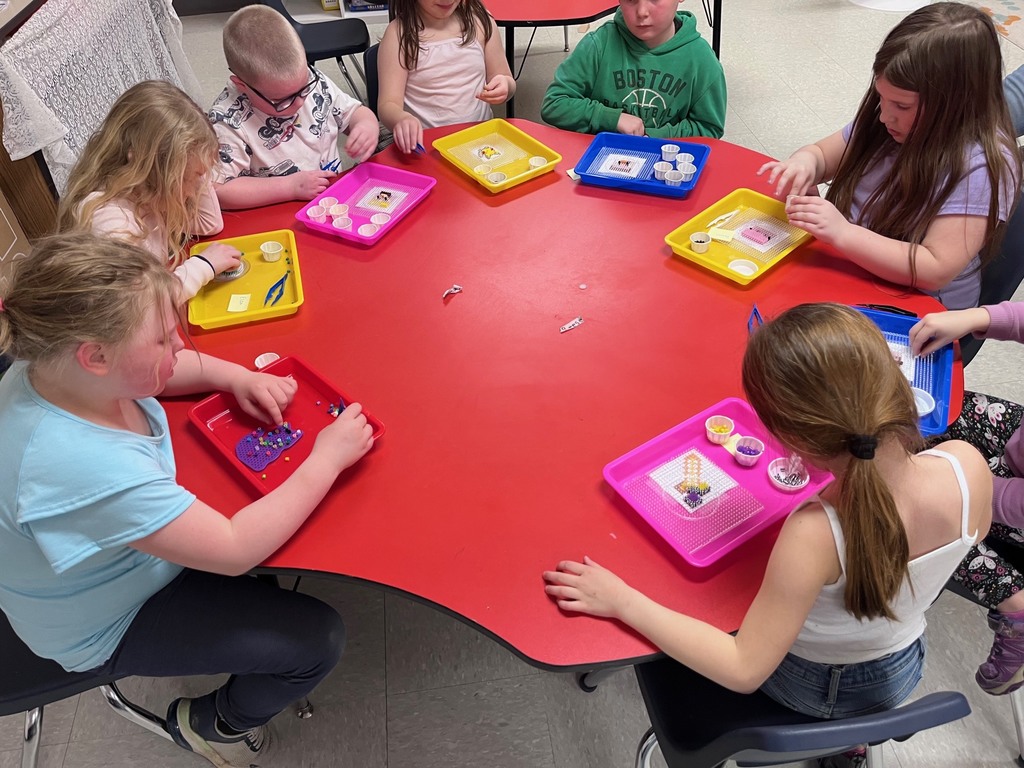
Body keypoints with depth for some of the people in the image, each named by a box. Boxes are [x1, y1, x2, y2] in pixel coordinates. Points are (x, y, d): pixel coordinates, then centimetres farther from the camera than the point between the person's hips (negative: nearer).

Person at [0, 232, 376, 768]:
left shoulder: (49, 367, -18)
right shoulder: (82, 464, -43)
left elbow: (168, 370, 4)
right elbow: (236, 551, -35)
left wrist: (234, 375, -14)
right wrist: (327, 459, -27)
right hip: (109, 628, -8)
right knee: (317, 640, -10)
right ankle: (216, 724, 19)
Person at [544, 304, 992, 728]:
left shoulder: (814, 535, -45)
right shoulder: (968, 466, -32)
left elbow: (744, 671, -33)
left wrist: (622, 601, -30)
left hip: (809, 684, -4)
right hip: (901, 673, 4)